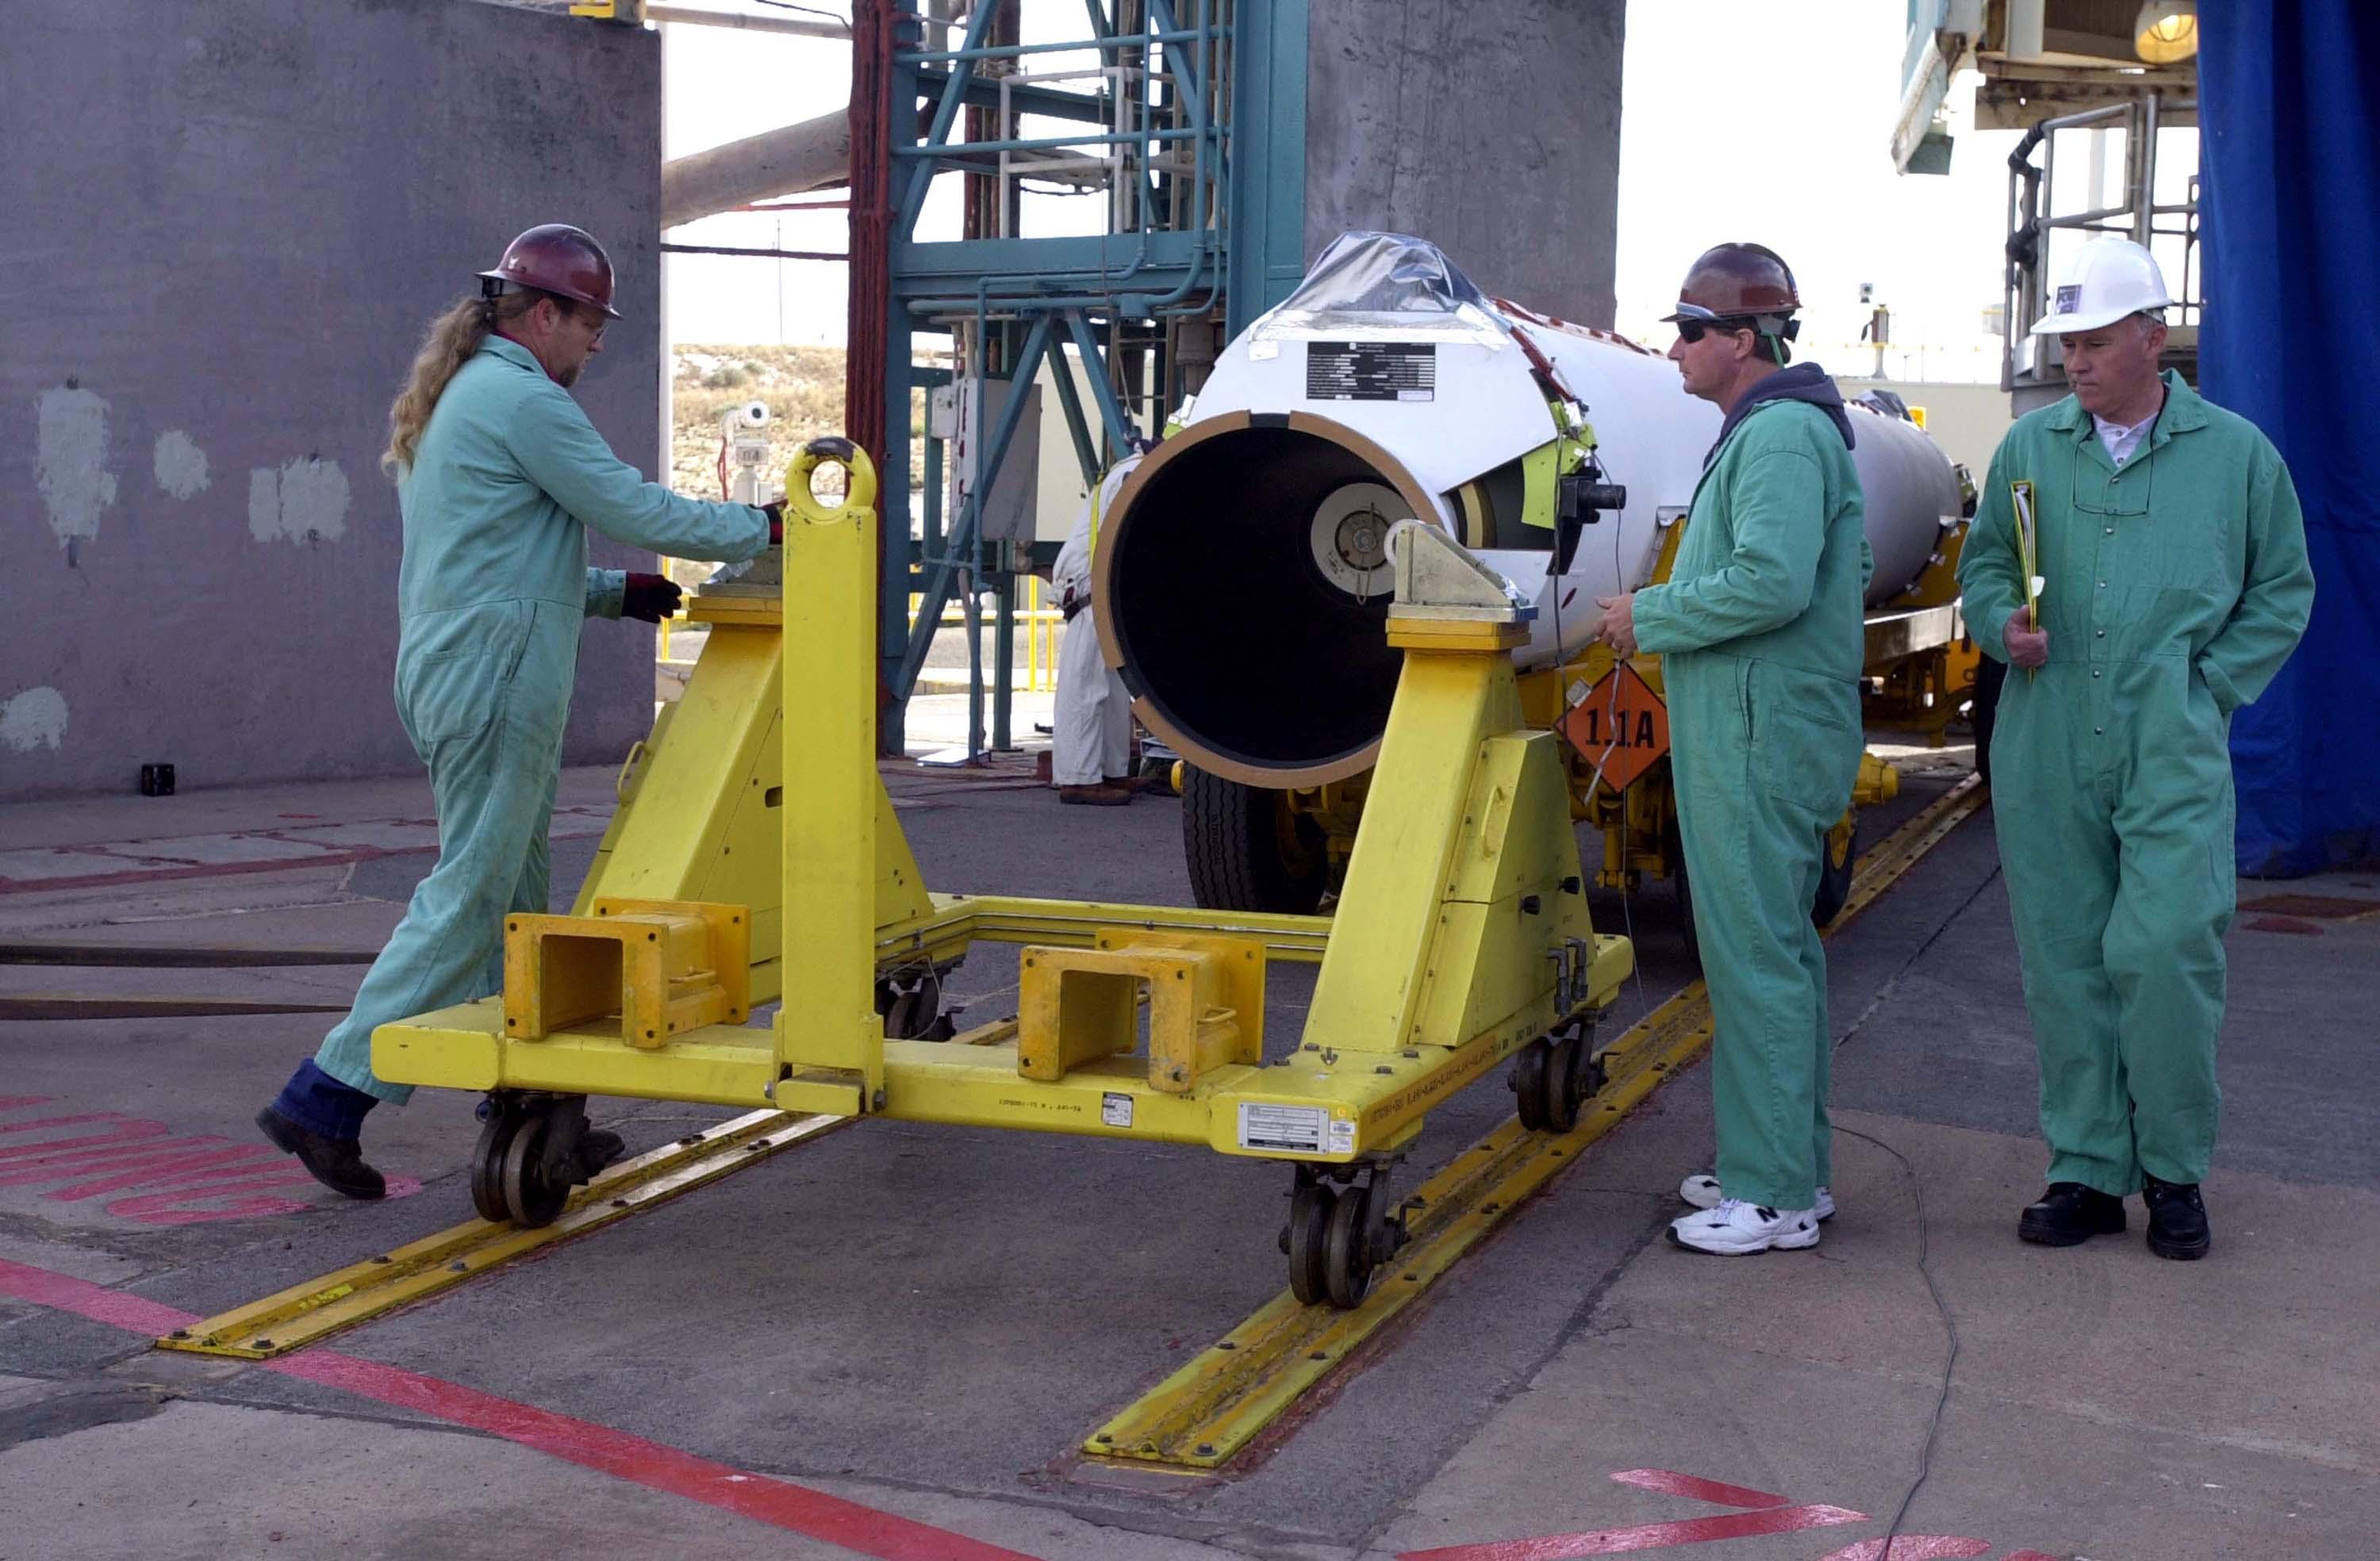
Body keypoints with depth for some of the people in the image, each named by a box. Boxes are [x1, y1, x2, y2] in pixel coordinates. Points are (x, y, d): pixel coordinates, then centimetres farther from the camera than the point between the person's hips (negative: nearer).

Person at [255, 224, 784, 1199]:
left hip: (448, 671, 10)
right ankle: (326, 1098, -5)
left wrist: (616, 594, 21)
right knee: (468, 899, -6)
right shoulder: (525, 400, -12)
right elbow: (635, 510, -12)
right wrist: (763, 530, -1)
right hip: (496, 680, -10)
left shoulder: (452, 401, 20)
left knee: (514, 898, 12)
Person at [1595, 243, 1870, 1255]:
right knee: (1777, 948, 15)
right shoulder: (1770, 429, 18)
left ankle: (1773, 1197, -2)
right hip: (1756, 731, 11)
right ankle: (1790, 1165, 25)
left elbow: (1773, 581, -27)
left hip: (1759, 741, -11)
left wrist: (1651, 618, -15)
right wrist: (1667, 615, 14)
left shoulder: (1782, 434, -15)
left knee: (1756, 958, -7)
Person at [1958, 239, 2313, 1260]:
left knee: (2162, 951, -11)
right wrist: (2006, 624, -3)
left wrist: (2210, 684, 0)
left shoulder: (2234, 452, 5)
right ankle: (2087, 1169, 16)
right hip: (2045, 754, 3)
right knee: (2063, 962, 5)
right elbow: (1983, 566, 18)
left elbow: (2282, 590, 11)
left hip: (2174, 756, -3)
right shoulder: (2031, 446, 10)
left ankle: (2174, 1170, 8)